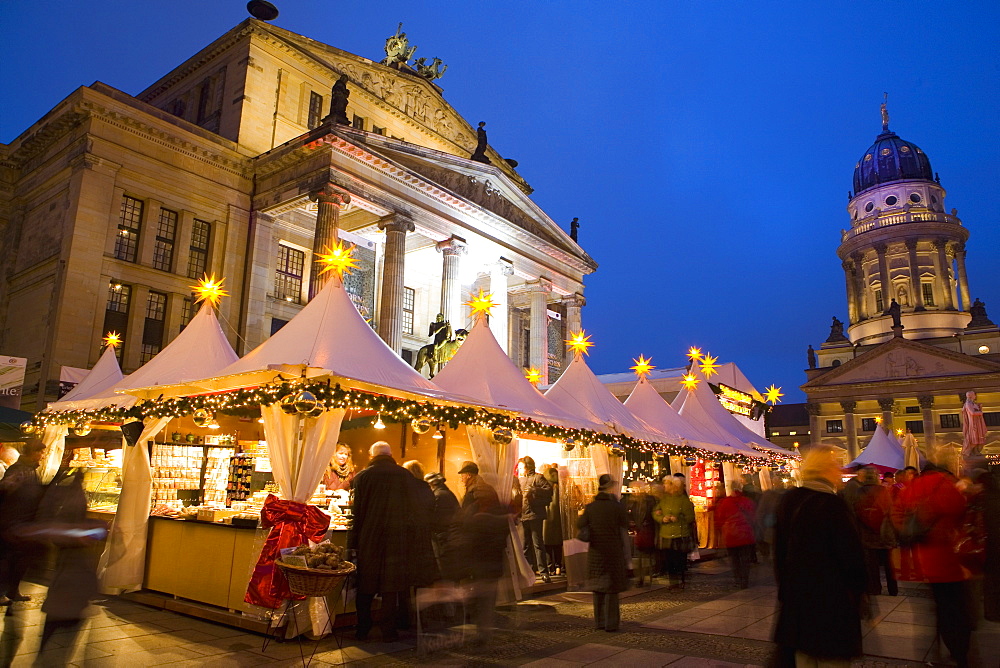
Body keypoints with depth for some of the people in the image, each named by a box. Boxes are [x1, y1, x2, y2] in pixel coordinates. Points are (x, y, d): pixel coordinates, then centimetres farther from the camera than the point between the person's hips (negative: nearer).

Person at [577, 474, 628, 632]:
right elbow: (625, 524, -2)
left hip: (596, 552, 3)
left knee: (598, 587, 14)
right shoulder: (617, 506, -12)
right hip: (614, 551, -2)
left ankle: (599, 621, 20)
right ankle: (611, 623, 6)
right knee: (612, 588, 6)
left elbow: (580, 525, -6)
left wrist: (580, 515, 14)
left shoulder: (590, 507, -6)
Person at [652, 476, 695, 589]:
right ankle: (673, 582, 17)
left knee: (680, 560, -2)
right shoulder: (663, 499, 11)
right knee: (668, 560, 6)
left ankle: (681, 582, 12)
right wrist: (662, 519, -10)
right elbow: (655, 513, 9)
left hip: (680, 536, -4)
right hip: (666, 535, 5)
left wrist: (678, 519, -19)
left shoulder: (683, 499, -5)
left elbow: (690, 516, -6)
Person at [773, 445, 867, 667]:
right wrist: (858, 588, 1)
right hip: (831, 597, -7)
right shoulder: (832, 504, -19)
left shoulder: (788, 500, 3)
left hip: (796, 596, 7)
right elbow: (852, 553, -16)